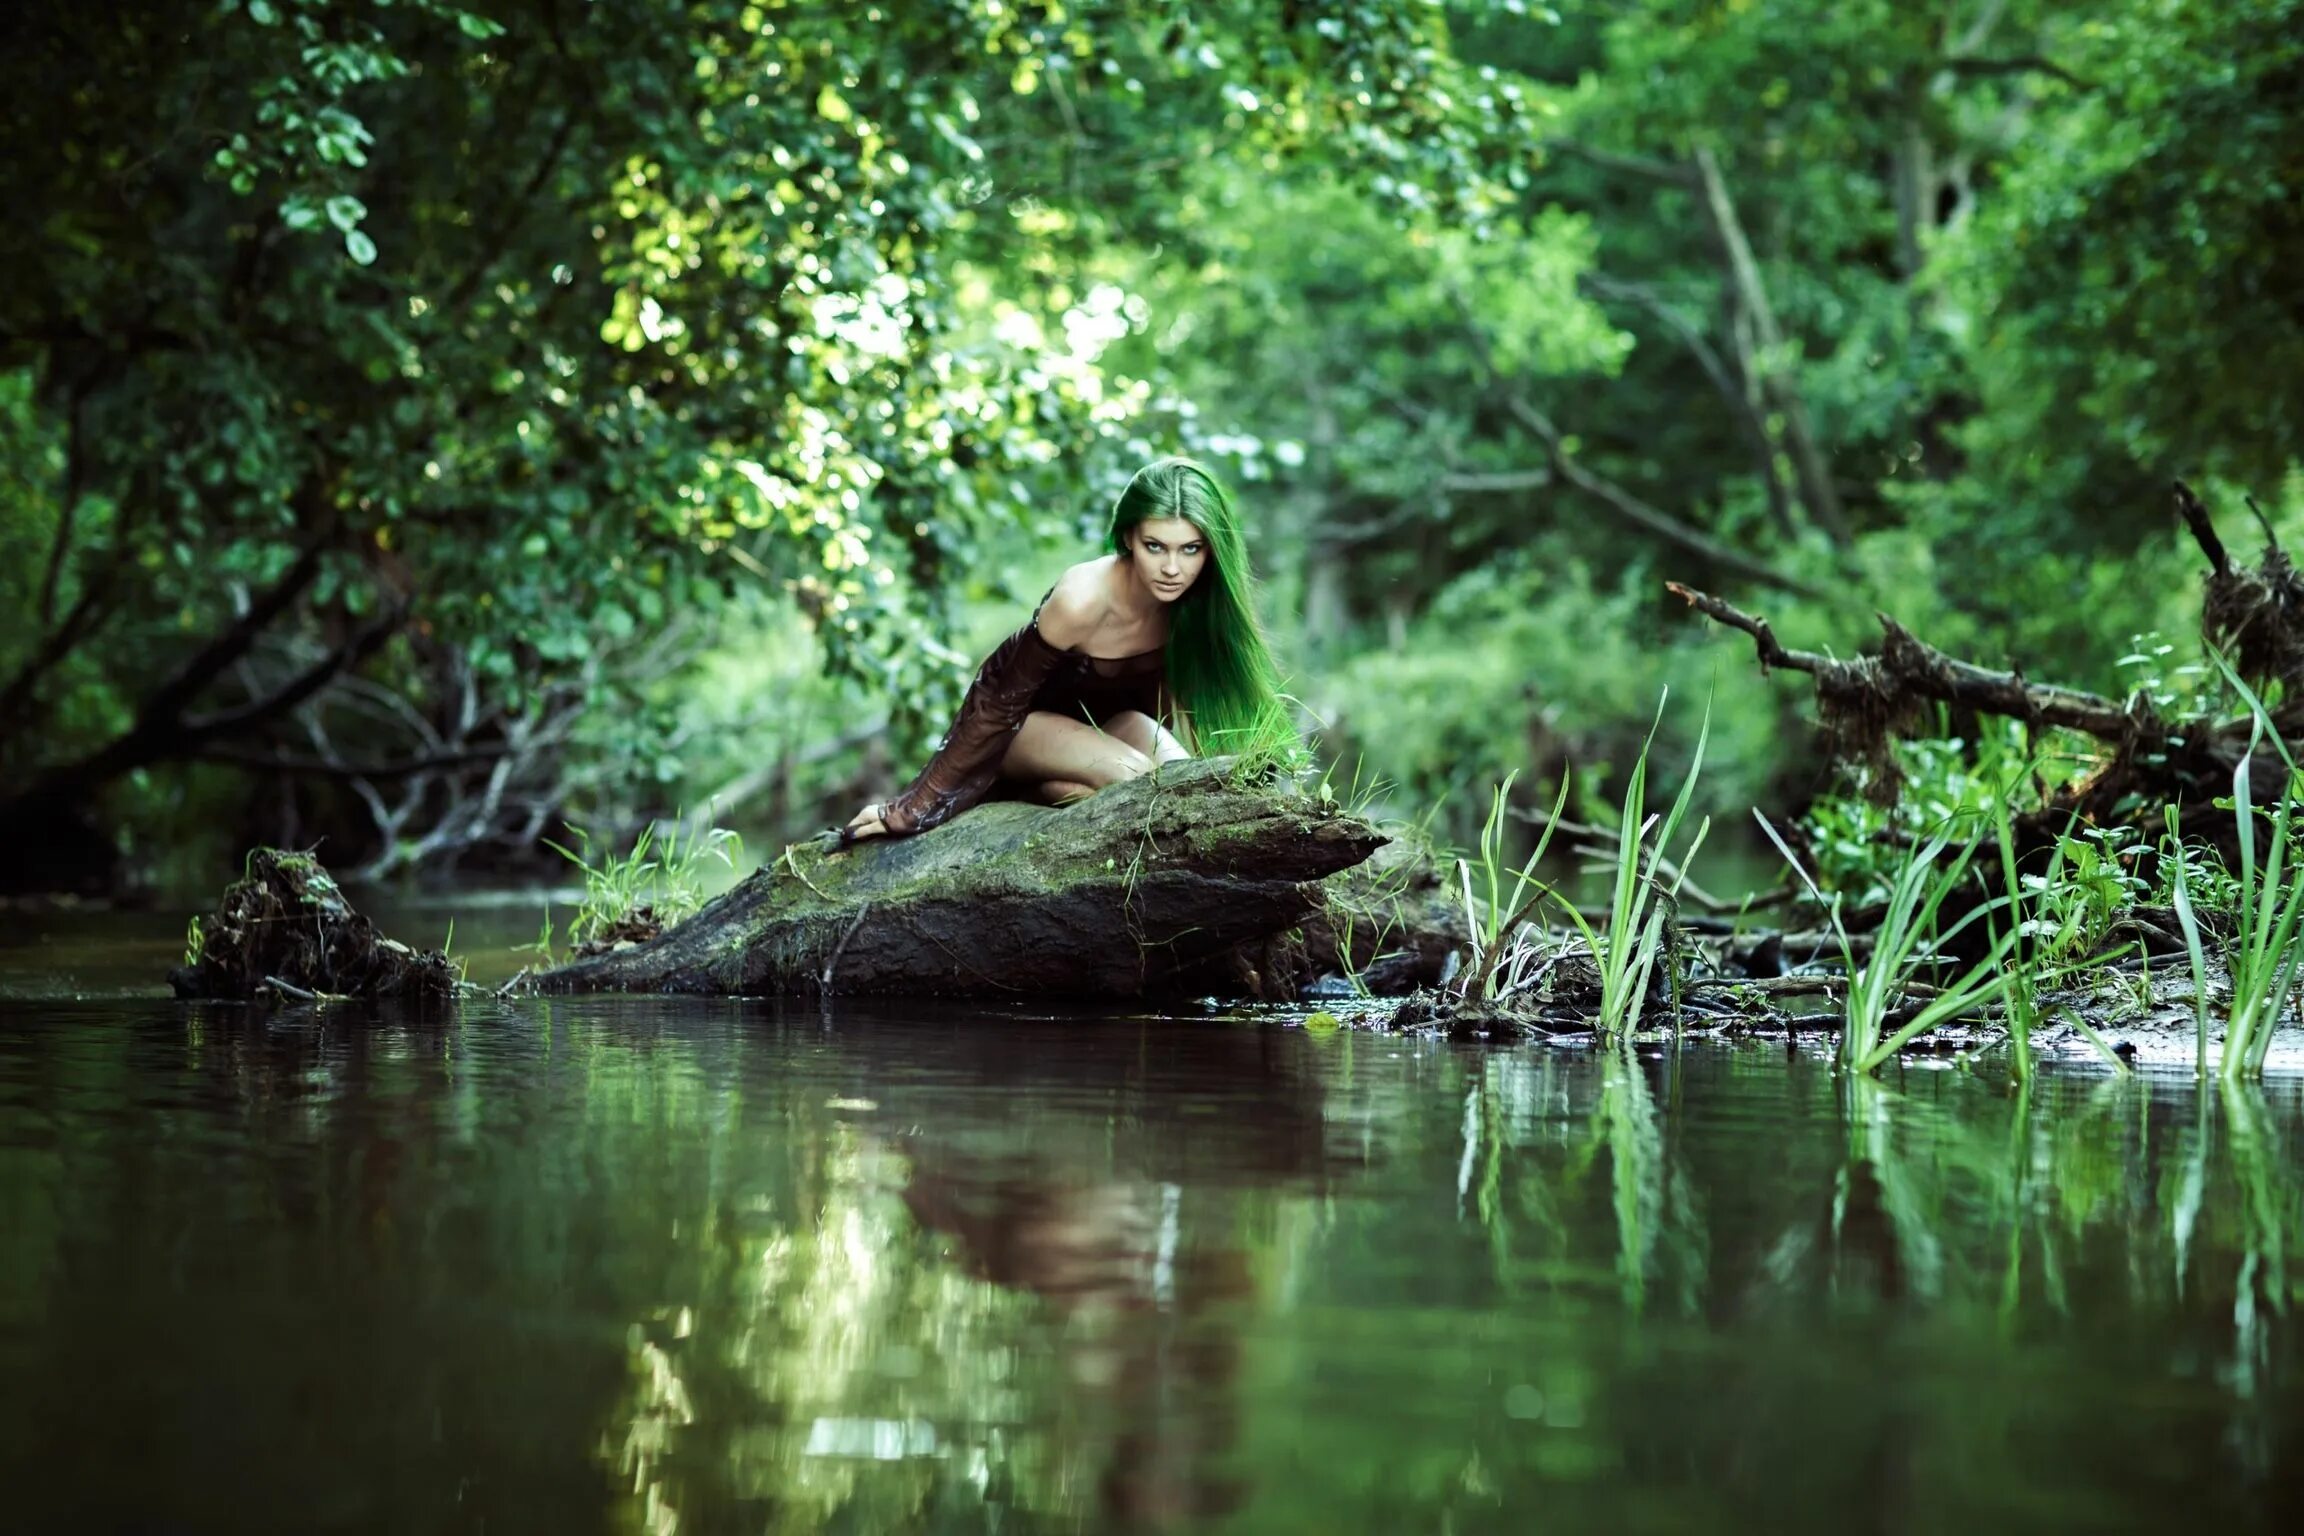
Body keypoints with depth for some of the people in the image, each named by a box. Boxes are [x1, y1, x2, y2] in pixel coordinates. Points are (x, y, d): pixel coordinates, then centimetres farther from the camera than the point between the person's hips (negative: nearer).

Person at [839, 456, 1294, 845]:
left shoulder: (1187, 600, -16)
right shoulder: (1083, 598, -33)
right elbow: (998, 699, -23)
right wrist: (917, 807, -18)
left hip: (1102, 726, 6)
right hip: (1020, 729, -6)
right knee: (1129, 774, -35)